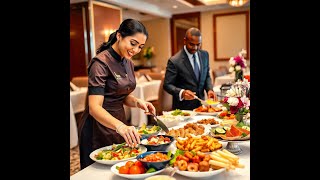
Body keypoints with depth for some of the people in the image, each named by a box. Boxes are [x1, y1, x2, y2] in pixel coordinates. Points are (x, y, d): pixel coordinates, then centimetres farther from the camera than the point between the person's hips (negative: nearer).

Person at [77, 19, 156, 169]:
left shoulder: (128, 63, 5)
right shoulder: (101, 62, -20)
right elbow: (94, 107, -27)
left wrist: (138, 102, -6)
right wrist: (120, 126, -43)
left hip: (119, 123, 8)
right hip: (97, 128, -8)